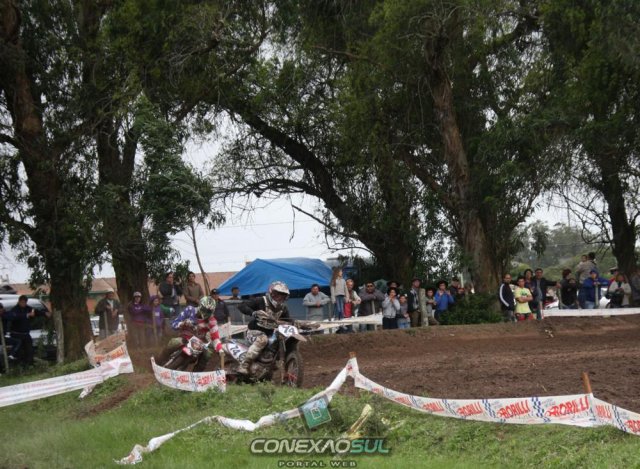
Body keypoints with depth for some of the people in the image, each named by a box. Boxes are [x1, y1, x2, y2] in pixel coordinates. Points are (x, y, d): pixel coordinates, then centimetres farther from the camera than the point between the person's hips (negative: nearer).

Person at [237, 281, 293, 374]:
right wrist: (254, 313, -37)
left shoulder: (283, 308, 8)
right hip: (254, 332, -7)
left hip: (270, 334, 7)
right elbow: (241, 306, -19)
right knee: (263, 339, -38)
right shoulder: (261, 301, -11)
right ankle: (244, 365, -39)